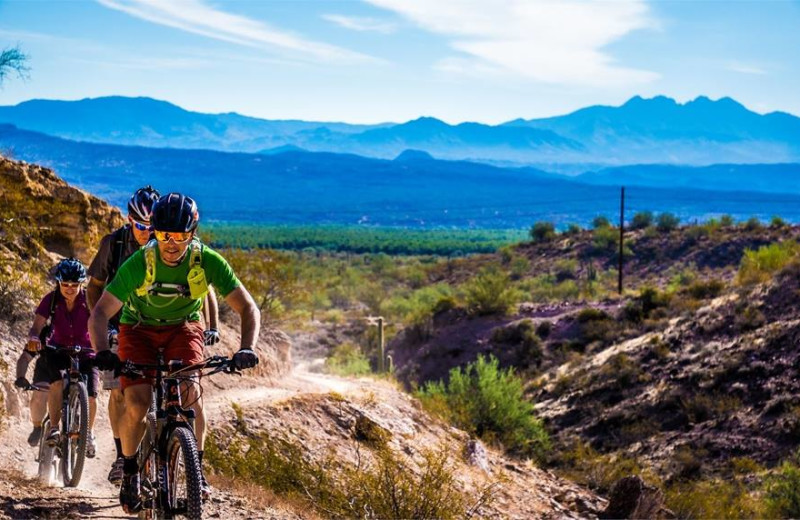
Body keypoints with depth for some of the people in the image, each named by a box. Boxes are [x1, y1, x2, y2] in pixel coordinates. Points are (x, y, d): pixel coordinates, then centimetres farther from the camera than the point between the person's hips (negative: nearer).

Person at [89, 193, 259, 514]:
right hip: (139, 329, -1)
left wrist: (247, 348, -40)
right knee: (136, 405, -18)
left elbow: (248, 308, -23)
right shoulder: (138, 264, -27)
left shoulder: (208, 262, -24)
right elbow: (100, 313, -27)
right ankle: (129, 471, 7)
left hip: (183, 328, 1)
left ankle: (197, 467, -5)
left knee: (189, 391, -25)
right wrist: (102, 352, -46)